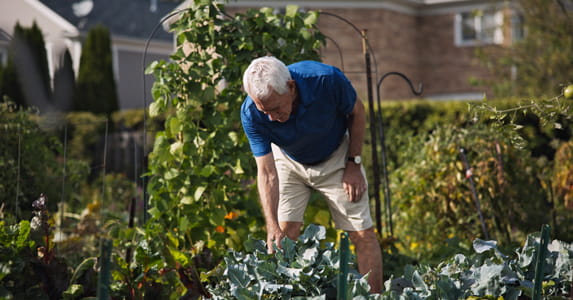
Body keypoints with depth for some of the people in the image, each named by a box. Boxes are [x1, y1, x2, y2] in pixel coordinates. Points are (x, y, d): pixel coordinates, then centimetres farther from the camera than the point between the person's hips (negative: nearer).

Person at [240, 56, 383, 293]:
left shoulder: (327, 80, -35)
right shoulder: (251, 113, -30)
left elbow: (357, 112, -13)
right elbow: (267, 173, -27)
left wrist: (354, 164, -13)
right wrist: (272, 225, -36)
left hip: (335, 157, -1)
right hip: (288, 162, 1)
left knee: (363, 234, -5)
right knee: (285, 233, -8)